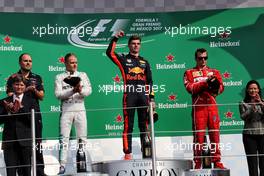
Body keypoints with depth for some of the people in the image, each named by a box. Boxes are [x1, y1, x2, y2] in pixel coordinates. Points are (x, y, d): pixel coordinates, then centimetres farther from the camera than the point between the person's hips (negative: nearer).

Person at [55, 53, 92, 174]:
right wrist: (73, 91, -18)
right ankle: (62, 165, -3)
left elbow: (89, 90, -1)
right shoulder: (59, 77, 7)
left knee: (82, 138, 3)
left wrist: (81, 90, -23)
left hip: (80, 110, 2)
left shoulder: (82, 75, 12)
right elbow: (58, 94, -6)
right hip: (66, 110, -2)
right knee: (64, 139, -4)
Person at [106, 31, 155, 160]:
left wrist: (151, 98, 10)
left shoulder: (144, 62, 21)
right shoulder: (123, 59, 12)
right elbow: (109, 53, -6)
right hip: (129, 95, -3)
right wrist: (115, 38, -12)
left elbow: (149, 81, 18)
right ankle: (127, 153, -4)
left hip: (143, 96, 3)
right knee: (128, 125, -4)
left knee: (144, 125, 4)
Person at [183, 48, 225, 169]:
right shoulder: (189, 73, 10)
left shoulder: (214, 72, 19)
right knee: (198, 135, -4)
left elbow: (221, 87, 6)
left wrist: (215, 86, -16)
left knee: (215, 134, 1)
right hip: (198, 106, -3)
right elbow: (190, 88, -7)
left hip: (212, 106, 3)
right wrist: (206, 82, -14)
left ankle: (217, 162, 4)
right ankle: (197, 163, 0)